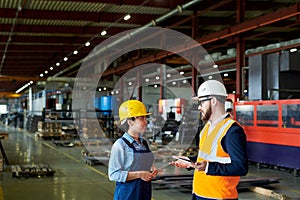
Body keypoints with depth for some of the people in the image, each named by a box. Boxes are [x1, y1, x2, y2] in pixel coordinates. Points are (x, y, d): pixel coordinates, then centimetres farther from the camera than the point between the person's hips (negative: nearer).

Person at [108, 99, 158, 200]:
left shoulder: (144, 143, 10)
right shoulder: (120, 145, -13)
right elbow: (113, 174, -17)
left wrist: (151, 171, 2)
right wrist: (139, 174, -20)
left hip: (145, 191, 7)